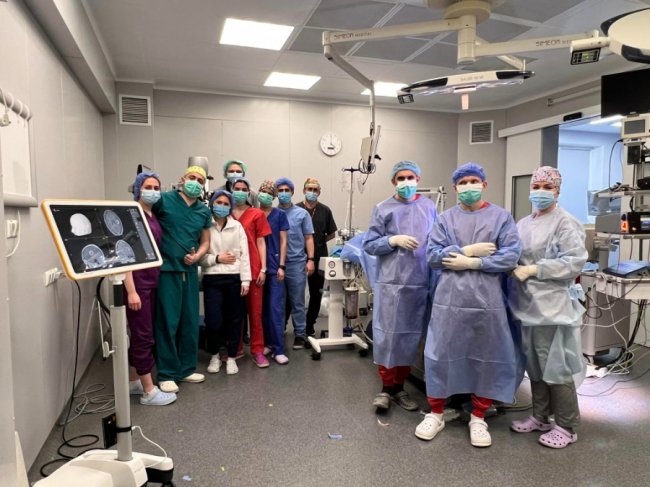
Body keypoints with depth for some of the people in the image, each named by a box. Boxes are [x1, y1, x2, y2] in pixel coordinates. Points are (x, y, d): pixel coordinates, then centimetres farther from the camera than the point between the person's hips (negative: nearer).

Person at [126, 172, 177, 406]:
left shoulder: (155, 217, 12)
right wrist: (131, 290, -21)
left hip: (152, 282, 8)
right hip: (137, 284, -8)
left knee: (140, 335, 15)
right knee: (143, 336, -2)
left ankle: (133, 382, 28)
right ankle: (149, 391, 7)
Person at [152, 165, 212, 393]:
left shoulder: (204, 211, 10)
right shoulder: (164, 200, -4)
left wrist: (196, 256, -5)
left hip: (190, 271, 5)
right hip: (167, 270, -5)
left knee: (191, 322, 11)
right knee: (167, 322, -1)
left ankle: (187, 369, 25)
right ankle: (166, 374, 11)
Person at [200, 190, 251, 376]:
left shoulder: (237, 226, 7)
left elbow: (244, 254, 2)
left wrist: (245, 279, -4)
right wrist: (217, 258, -12)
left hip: (234, 278, 2)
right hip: (212, 279, -2)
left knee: (234, 319, 7)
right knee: (213, 320, -4)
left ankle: (231, 357, 23)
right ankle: (214, 356, 21)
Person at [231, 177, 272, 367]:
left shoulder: (257, 214, 4)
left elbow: (261, 242, 3)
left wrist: (263, 268, -3)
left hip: (253, 268, -2)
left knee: (255, 311, 3)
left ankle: (257, 351, 10)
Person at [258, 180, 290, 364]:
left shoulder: (280, 215, 2)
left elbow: (283, 242, 1)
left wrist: (281, 266, -6)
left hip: (274, 266, -2)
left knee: (276, 308, -5)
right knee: (262, 308, 8)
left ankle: (278, 349, -2)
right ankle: (267, 343, 21)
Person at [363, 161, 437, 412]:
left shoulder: (429, 207, 8)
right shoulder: (383, 209, 1)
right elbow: (369, 244, 0)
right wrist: (394, 240, -13)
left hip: (421, 283, 3)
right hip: (391, 282, -3)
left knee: (411, 336, 11)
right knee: (387, 335, 0)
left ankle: (399, 386, 25)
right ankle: (386, 387, 16)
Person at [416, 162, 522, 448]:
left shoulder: (501, 217, 3)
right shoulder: (446, 218, 6)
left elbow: (511, 255, -8)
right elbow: (432, 255, -3)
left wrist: (472, 263, -13)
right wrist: (467, 250, -13)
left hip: (488, 300, 0)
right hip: (449, 299, 1)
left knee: (486, 358, 9)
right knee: (441, 356, 6)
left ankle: (478, 418, 27)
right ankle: (436, 413, 25)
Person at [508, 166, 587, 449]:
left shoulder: (565, 223, -8)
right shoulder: (523, 224, 13)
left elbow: (575, 262, -16)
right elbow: (515, 257, 18)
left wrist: (534, 270, -19)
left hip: (553, 305, -7)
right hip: (527, 304, 7)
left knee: (556, 367, 1)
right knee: (535, 365, 16)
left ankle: (566, 427, 17)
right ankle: (540, 417, 30)